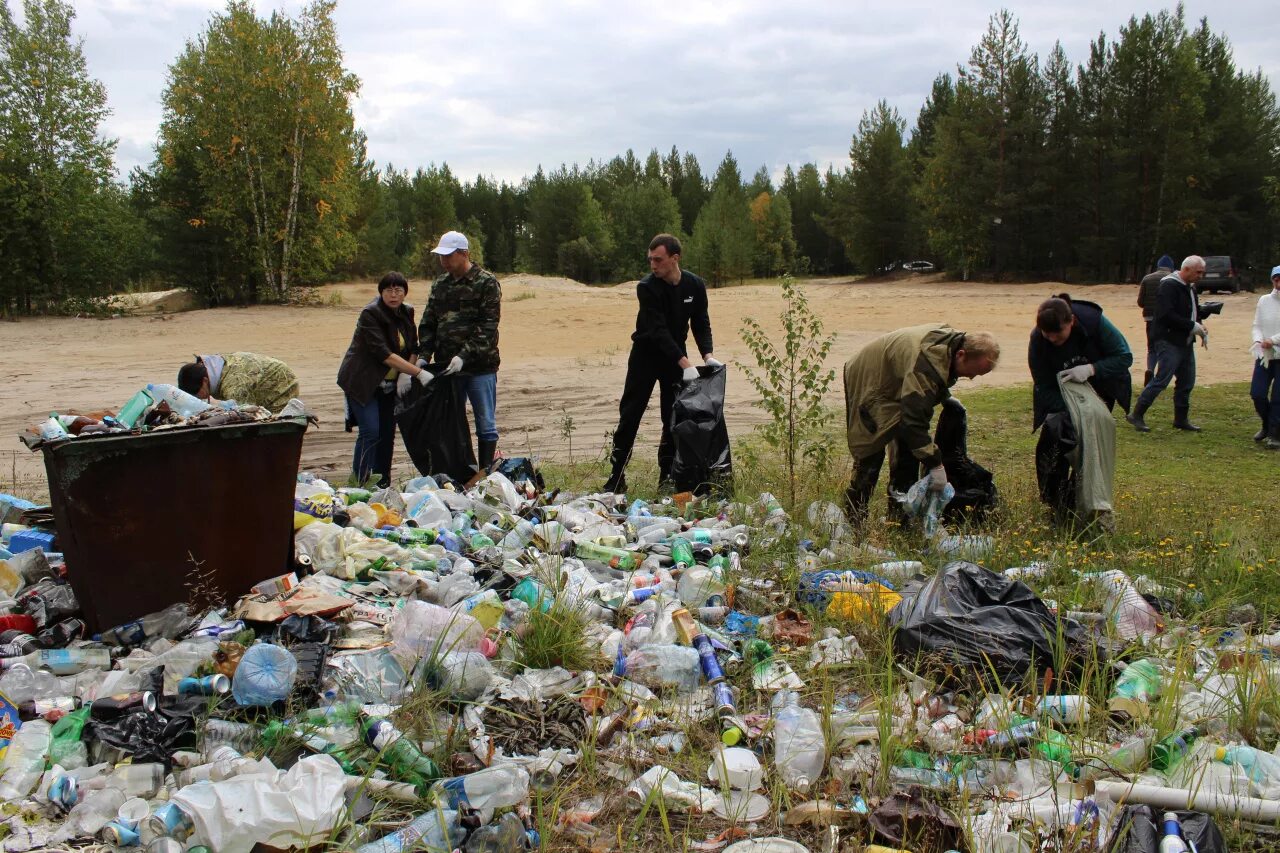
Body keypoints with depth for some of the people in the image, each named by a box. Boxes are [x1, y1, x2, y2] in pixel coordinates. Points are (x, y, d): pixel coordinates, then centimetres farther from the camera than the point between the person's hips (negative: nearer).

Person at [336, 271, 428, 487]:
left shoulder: (407, 312, 3)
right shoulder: (370, 314, -18)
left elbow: (413, 348, 10)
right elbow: (384, 354, -27)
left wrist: (405, 374, -9)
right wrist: (418, 373, -31)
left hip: (389, 384, 6)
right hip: (363, 381, -6)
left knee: (388, 431, 5)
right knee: (370, 431, -15)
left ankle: (383, 482, 15)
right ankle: (359, 483, -6)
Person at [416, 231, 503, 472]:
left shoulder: (486, 283, -6)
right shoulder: (440, 283, 12)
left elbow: (487, 326, -13)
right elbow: (428, 323, 14)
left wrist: (463, 356, -21)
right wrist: (424, 355, 0)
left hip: (480, 366, -6)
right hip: (446, 367, 6)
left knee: (485, 424, 3)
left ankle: (485, 475, 10)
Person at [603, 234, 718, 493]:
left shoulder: (695, 286, -8)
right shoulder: (647, 287, -21)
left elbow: (701, 324, -1)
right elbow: (658, 330, -28)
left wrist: (708, 355, -18)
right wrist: (685, 363, -35)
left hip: (676, 355, 3)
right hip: (646, 353, -3)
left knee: (674, 418, 3)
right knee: (630, 416, -2)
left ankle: (668, 475, 12)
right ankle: (616, 477, 4)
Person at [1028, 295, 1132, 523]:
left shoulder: (1094, 321, -29)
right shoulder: (1037, 340, -26)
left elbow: (1125, 357, -21)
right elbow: (1044, 387, -21)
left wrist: (1091, 369, -37)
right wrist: (1069, 412, -35)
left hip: (1097, 390, 0)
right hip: (1060, 395, 0)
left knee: (1094, 436, -13)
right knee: (1055, 433, -18)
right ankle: (1056, 502, -3)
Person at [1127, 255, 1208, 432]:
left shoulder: (1190, 288, 16)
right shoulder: (1169, 286, -13)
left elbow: (1194, 312, 26)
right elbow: (1167, 315, -23)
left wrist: (1201, 328, 6)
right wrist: (1192, 326, -20)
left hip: (1185, 343, 9)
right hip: (1168, 341, -9)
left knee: (1187, 381, 11)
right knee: (1162, 379, -12)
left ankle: (1181, 419, 21)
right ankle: (1136, 415, -5)